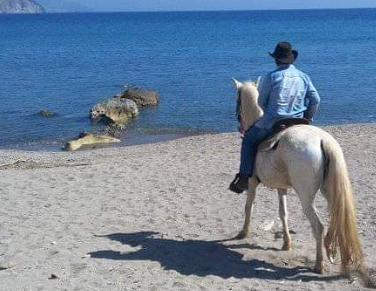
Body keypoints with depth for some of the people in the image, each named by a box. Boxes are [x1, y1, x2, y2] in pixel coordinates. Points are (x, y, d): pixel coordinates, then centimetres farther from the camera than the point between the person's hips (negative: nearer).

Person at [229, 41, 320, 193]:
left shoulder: (270, 77, -7)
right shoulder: (304, 77, 6)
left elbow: (259, 103, -1)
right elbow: (315, 100, 9)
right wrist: (307, 119, 21)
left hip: (270, 124, -4)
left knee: (248, 141, 20)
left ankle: (244, 177, 11)